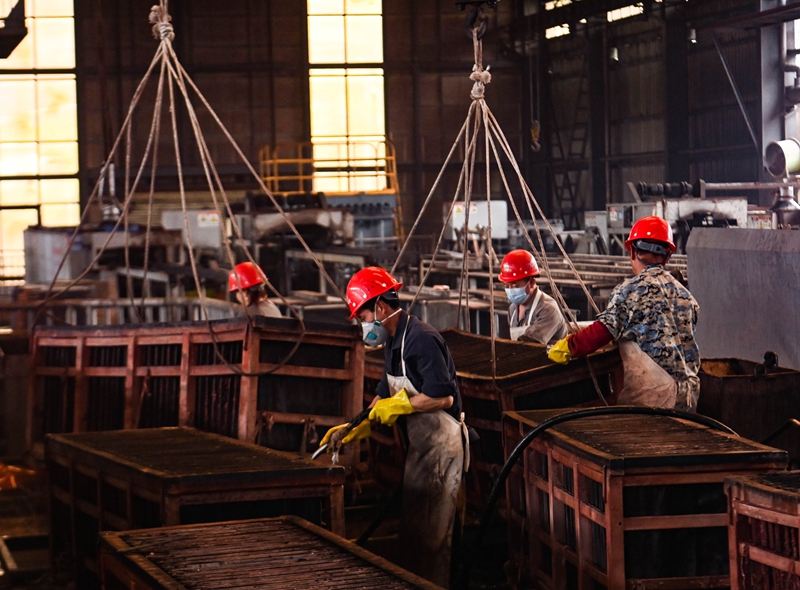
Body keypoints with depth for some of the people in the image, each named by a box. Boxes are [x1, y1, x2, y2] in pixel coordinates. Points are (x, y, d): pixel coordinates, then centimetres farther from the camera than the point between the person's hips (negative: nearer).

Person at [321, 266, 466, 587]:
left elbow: (443, 396, -27)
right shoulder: (394, 342, 11)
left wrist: (399, 406, -16)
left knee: (430, 535, -5)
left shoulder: (421, 339, -21)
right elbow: (385, 395, 21)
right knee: (411, 531, 15)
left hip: (441, 445, -10)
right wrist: (356, 427, 11)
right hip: (419, 445, 10)